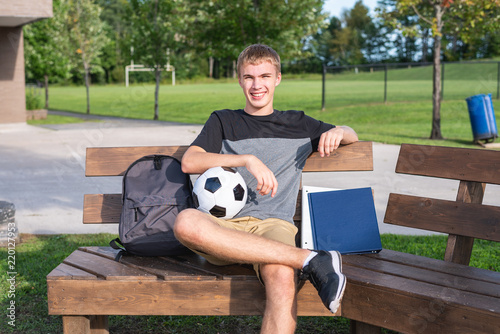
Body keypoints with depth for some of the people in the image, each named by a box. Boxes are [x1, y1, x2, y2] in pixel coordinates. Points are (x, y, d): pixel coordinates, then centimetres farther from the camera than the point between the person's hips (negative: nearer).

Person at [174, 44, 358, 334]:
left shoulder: (298, 124, 25)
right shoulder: (223, 121, 21)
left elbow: (352, 136, 35)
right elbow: (189, 162, 4)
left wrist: (337, 133, 10)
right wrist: (248, 160, -8)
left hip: (273, 224, 0)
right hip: (226, 227, 1)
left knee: (282, 280, -38)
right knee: (186, 222, -38)